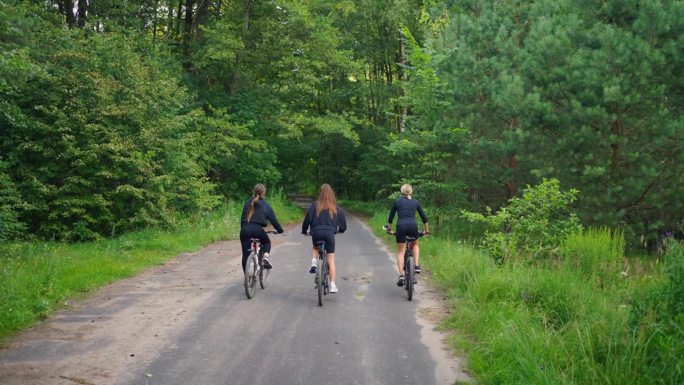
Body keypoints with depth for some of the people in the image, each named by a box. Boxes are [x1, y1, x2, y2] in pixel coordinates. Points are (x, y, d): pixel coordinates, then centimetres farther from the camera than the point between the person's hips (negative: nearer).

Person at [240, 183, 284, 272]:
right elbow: (273, 219, 9)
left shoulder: (247, 203, 15)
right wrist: (280, 230, 20)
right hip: (257, 229, -2)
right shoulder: (265, 205, 6)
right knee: (266, 242, 28)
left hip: (245, 229, 2)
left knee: (245, 254, 9)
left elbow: (243, 217, 18)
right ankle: (265, 256, 0)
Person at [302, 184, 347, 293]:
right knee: (331, 260, 6)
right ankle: (332, 285, 3)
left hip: (317, 232, 0)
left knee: (315, 247, 34)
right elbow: (343, 223, 12)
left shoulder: (315, 205, 1)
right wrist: (341, 230, 34)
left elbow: (308, 218, 1)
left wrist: (304, 230, 18)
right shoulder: (336, 208, 5)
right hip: (330, 233, 0)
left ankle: (313, 264, 9)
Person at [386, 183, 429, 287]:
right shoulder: (415, 202, 17)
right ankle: (417, 266, 13)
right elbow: (424, 217, 20)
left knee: (401, 251, 7)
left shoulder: (397, 202, 14)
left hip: (401, 226, -1)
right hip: (413, 226, 1)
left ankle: (401, 275, -8)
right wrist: (426, 230, 32)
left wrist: (389, 229, 31)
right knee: (415, 244, 29)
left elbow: (390, 217, 17)